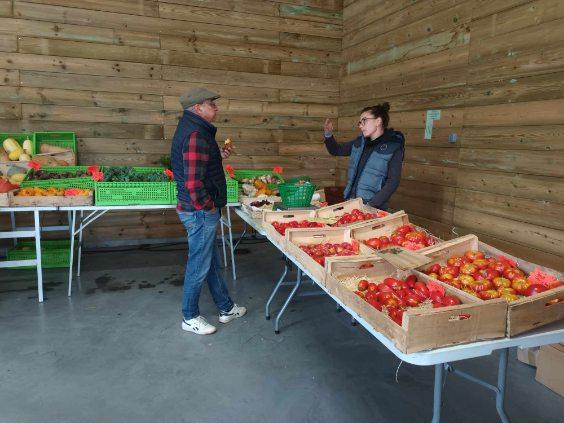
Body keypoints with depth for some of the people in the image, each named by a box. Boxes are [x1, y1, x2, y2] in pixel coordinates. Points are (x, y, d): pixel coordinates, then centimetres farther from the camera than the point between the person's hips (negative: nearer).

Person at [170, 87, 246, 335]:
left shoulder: (189, 129, 11)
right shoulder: (196, 136, -22)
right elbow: (193, 183, -28)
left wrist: (218, 156, 10)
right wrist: (209, 207, -15)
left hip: (200, 212, 11)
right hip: (200, 213, -11)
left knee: (212, 261, 20)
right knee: (199, 266, 5)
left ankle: (226, 308, 36)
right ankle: (190, 318, 24)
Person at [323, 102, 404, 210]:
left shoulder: (393, 147, -9)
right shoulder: (360, 141, 8)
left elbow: (392, 182, -13)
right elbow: (336, 150, 19)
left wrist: (371, 205, -21)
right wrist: (328, 134, 0)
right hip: (351, 202, 5)